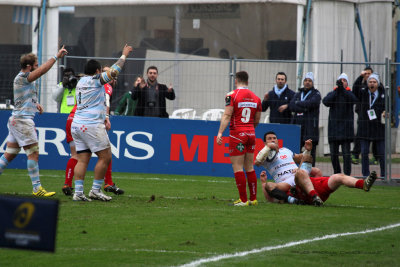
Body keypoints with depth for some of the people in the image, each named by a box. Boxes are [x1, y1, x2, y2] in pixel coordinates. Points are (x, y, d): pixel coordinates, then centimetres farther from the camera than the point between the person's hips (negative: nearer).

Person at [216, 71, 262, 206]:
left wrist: (220, 133, -17)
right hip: (251, 134, 6)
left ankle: (243, 199, -6)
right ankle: (253, 199, 15)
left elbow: (227, 116, -14)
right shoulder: (256, 98, 9)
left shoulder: (232, 95, -7)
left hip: (237, 134, -6)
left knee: (237, 167, -3)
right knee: (250, 167, 13)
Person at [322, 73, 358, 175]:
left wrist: (342, 89, -25)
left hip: (346, 127, -3)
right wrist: (337, 90, -14)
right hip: (333, 127, 3)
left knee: (346, 153, -8)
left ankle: (347, 174, -6)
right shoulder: (332, 93, 12)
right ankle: (337, 173, 21)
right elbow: (326, 102, -8)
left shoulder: (350, 93, 5)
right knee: (333, 154, 7)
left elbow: (354, 100, -18)